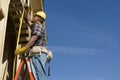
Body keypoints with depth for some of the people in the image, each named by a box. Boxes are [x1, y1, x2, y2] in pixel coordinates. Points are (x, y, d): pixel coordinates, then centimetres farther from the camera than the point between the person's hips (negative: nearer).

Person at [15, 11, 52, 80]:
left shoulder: (38, 25, 4)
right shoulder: (34, 26, 31)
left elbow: (34, 38, -11)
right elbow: (29, 21, 49)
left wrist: (23, 48, -18)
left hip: (38, 54, -9)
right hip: (38, 54, 9)